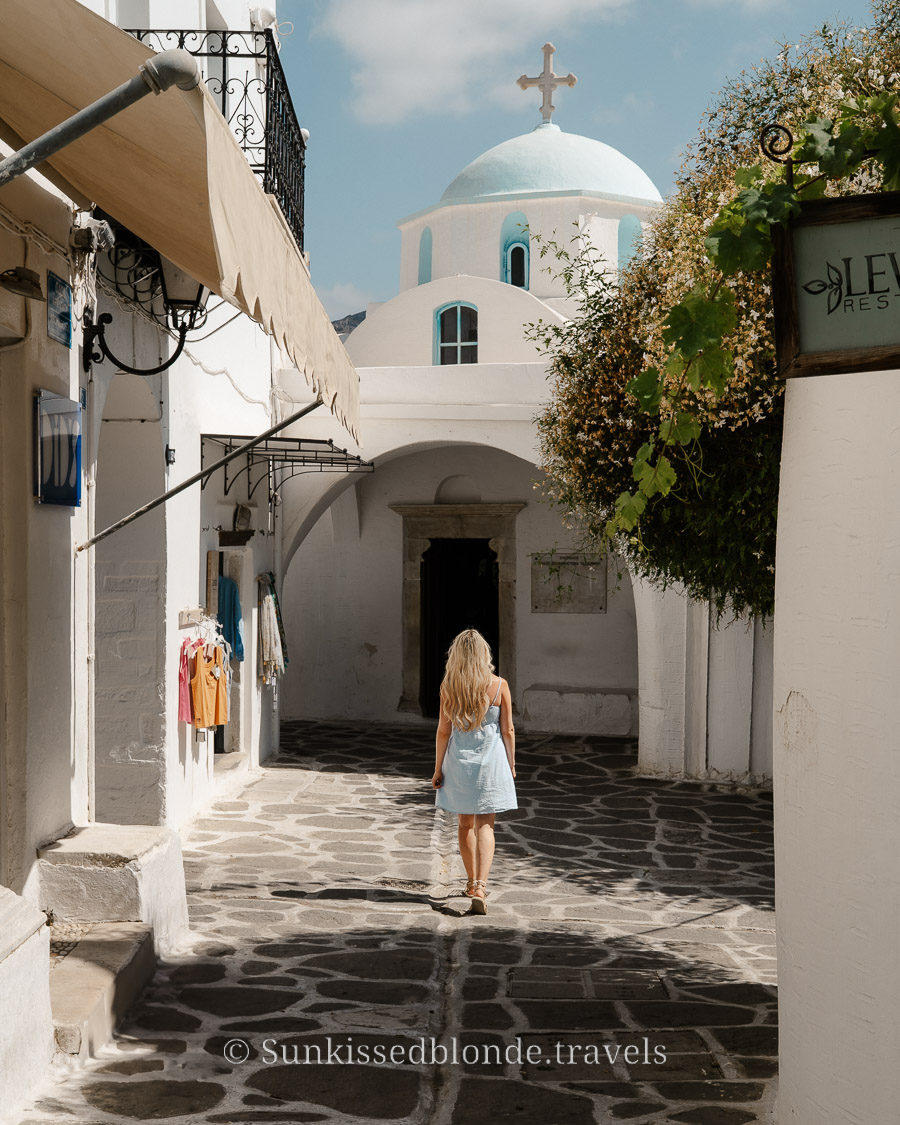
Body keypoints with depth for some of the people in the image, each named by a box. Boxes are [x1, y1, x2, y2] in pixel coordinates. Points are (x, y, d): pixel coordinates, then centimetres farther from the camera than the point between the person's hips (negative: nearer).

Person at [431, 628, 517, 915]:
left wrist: (438, 769, 4)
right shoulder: (499, 685, -9)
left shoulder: (449, 687, -7)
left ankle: (472, 881, 32)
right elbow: (508, 730, -4)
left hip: (459, 761, 2)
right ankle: (480, 888, -15)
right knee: (485, 825, 0)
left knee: (465, 823, 18)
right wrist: (511, 765, 9)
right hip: (490, 761, -2)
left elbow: (443, 731, -4)